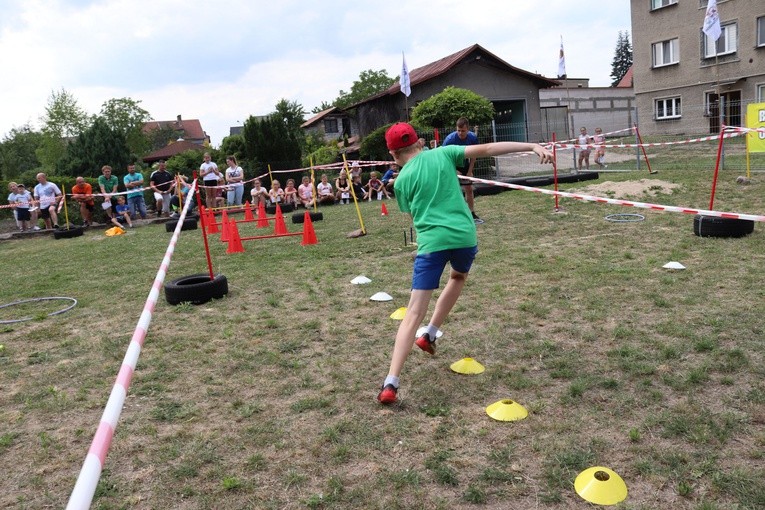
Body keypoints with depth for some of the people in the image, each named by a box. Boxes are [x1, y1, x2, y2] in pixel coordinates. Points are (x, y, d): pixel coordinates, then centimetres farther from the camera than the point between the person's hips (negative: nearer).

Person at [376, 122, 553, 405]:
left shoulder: (401, 181, 7)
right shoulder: (443, 153, 9)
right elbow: (487, 149, 2)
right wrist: (533, 146, 1)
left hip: (431, 242, -2)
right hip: (464, 236, 2)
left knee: (414, 313, -4)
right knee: (458, 277, 36)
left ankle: (390, 384, -11)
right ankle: (429, 335, 34)